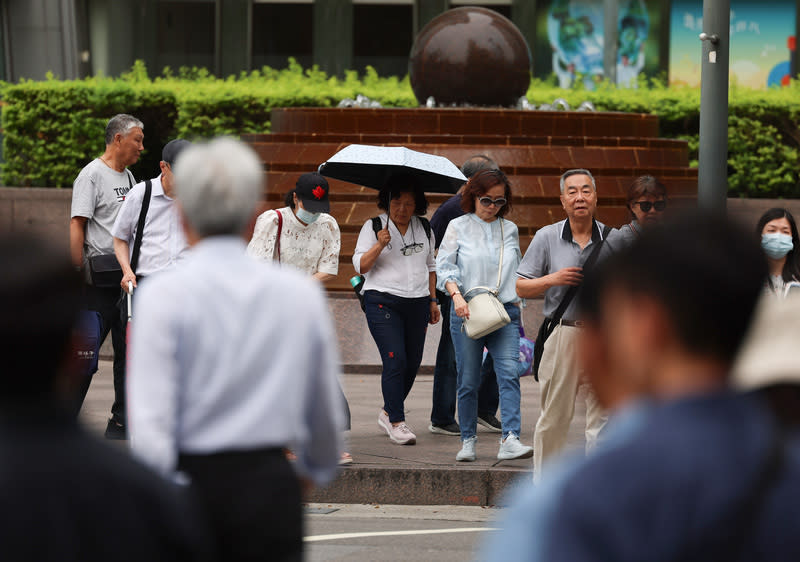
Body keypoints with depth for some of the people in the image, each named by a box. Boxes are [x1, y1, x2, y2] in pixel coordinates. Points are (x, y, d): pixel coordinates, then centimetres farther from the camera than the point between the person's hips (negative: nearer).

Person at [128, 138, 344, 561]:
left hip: (190, 481, -1)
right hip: (271, 487, 2)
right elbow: (325, 412, 16)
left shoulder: (163, 294, -6)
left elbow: (150, 420, -13)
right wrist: (315, 467, 35)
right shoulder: (301, 292, 4)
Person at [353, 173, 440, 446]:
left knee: (413, 362, 4)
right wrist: (379, 245, -18)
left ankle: (388, 412, 23)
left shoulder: (424, 229, 14)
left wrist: (433, 300, 19)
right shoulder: (373, 226, 1)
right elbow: (360, 266, -3)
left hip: (417, 303, 5)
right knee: (395, 360, -14)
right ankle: (397, 423, -9)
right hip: (383, 301, -5)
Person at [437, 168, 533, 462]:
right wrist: (457, 295, -17)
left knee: (509, 373, -16)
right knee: (468, 380, 2)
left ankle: (510, 440, -25)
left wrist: (516, 300, 18)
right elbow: (444, 265, -1)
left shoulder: (510, 229, 15)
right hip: (467, 312, -1)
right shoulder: (459, 227, 6)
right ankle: (468, 441, 15)